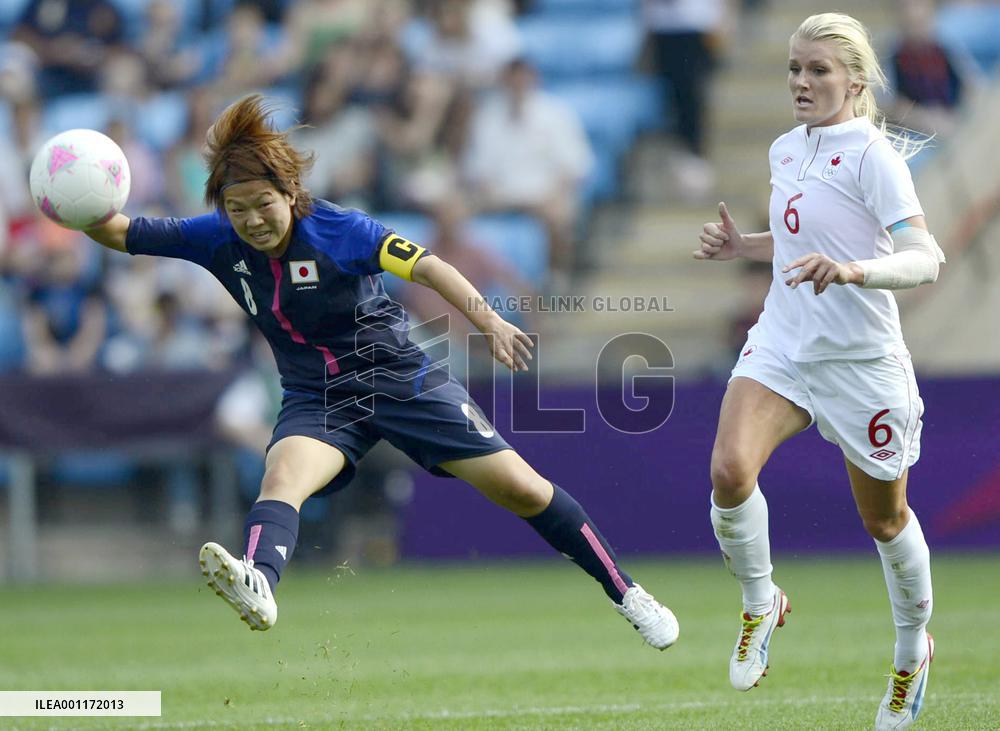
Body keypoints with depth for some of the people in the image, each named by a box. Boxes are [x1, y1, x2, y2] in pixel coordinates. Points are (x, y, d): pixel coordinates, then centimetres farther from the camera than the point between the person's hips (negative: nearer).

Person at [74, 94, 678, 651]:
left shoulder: (338, 230, -20)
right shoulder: (220, 241, -9)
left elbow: (427, 267, -29)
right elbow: (123, 234, -8)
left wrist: (488, 320, -44)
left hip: (402, 377, -2)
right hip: (317, 399, 3)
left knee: (521, 489, -4)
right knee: (282, 478, -31)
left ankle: (625, 593, 13)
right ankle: (258, 589, -60)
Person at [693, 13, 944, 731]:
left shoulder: (872, 155, -15)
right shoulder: (786, 151, 7)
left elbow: (924, 259, -24)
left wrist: (851, 269, -40)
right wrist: (742, 245, 7)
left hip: (861, 360, -5)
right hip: (782, 343, 5)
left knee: (884, 518, 11)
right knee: (729, 470, -22)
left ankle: (913, 648, 36)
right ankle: (760, 603, 3)